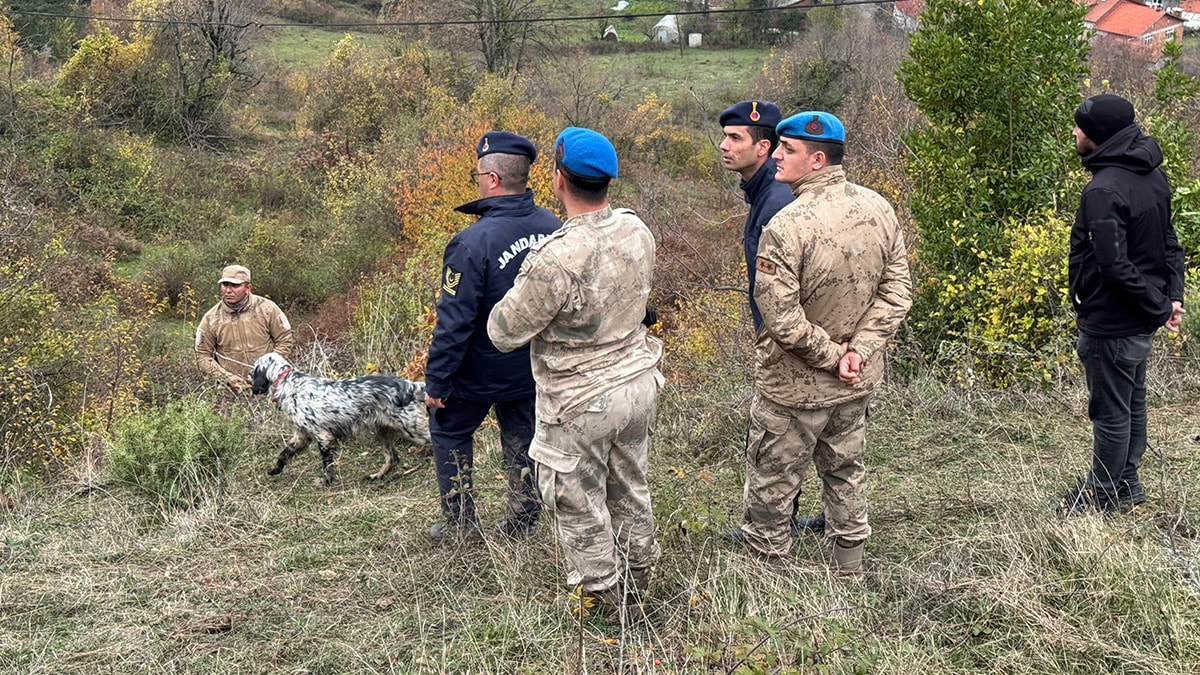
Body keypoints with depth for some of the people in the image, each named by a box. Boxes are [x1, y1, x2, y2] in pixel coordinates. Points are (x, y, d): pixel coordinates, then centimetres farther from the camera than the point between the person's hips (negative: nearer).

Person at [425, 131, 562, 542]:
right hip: (535, 368, 5)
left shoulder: (473, 242, -29)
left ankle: (461, 526, 23)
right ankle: (522, 521, 31)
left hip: (479, 371, -5)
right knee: (522, 438, 22)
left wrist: (436, 382, -14)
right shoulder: (553, 228, -9)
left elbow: (454, 321, -24)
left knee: (450, 432, 17)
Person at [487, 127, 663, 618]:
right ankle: (638, 572, 46)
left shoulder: (558, 259, -31)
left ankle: (603, 594, 31)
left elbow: (503, 332, -20)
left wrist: (519, 294, 1)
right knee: (630, 484, 27)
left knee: (579, 502, 14)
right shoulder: (638, 232, -8)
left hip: (581, 402, -7)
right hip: (638, 380, 7)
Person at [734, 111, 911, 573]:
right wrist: (859, 349, -8)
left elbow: (783, 321, -26)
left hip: (795, 387, -7)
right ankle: (850, 565, 39)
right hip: (858, 380, 7)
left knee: (772, 479, 12)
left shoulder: (786, 227, -26)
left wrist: (830, 356, -12)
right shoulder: (878, 208, -5)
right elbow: (897, 291, -2)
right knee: (845, 467, 24)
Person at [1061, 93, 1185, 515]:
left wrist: (1159, 307, -17)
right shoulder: (1153, 176, 6)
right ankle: (1127, 484, 35)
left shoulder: (1104, 190, -25)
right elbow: (1168, 242, 12)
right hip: (1139, 322, 10)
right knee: (1132, 404, 21)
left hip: (1110, 325, -10)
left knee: (1110, 413, 4)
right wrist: (1173, 294, 5)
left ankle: (1101, 497, 18)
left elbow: (1114, 267, -27)